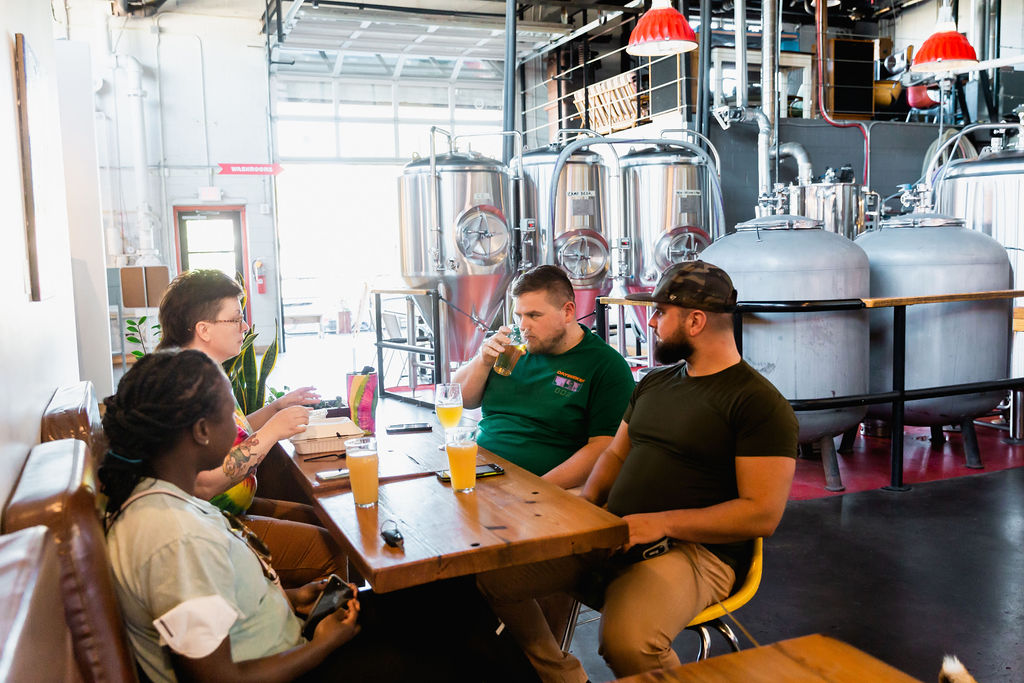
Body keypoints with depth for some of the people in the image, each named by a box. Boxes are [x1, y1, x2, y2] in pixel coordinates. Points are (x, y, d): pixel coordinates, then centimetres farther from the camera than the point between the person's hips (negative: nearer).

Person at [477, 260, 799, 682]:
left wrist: (661, 522, -19)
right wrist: (587, 503, 4)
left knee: (627, 642, -37)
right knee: (490, 572, -7)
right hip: (608, 535, 7)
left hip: (694, 548, -7)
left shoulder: (759, 403, -8)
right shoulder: (655, 382, 18)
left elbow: (763, 513, -14)